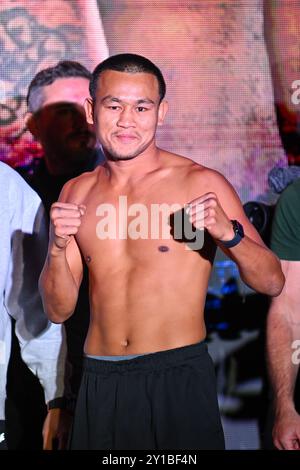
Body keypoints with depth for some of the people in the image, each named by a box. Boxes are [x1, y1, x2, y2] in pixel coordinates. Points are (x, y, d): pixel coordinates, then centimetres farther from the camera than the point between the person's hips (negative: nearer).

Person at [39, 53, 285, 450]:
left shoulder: (201, 184, -7)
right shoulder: (77, 193, 5)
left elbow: (272, 283, -5)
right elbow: (59, 310, 6)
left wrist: (228, 234, -23)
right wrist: (57, 248, -12)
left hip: (179, 379, -3)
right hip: (100, 385, 4)